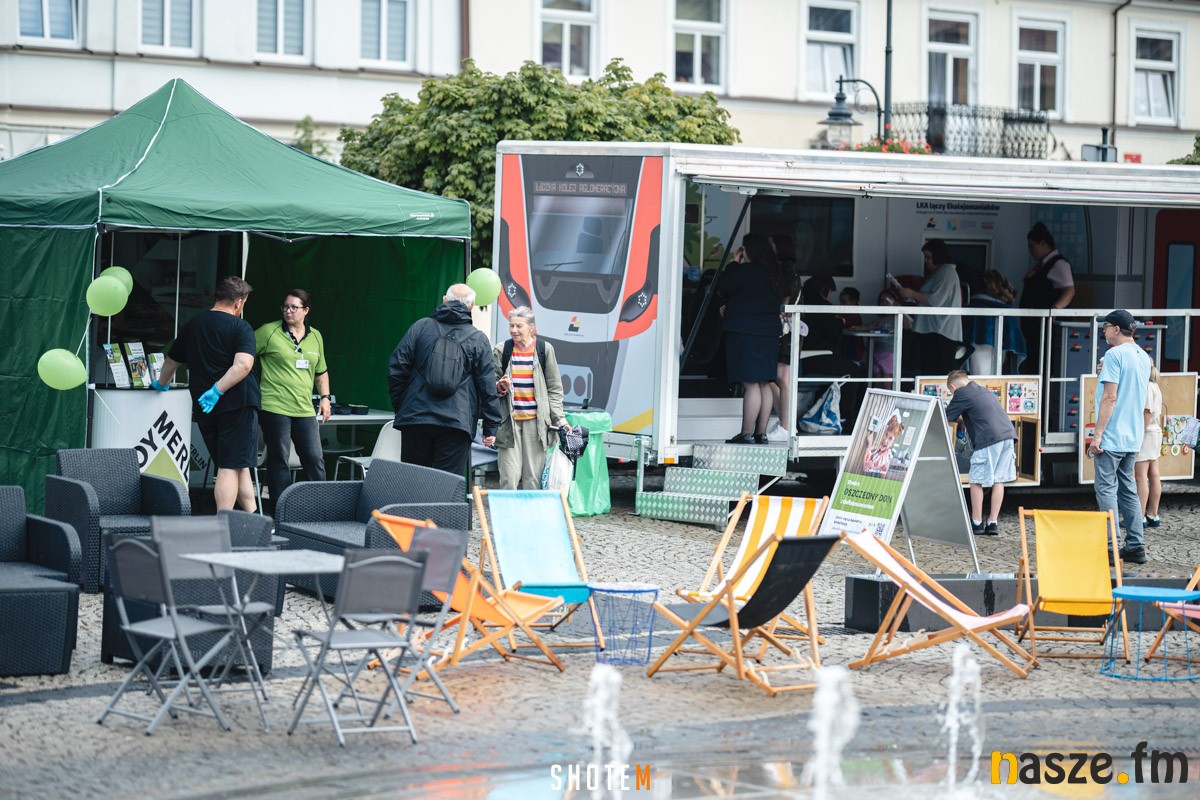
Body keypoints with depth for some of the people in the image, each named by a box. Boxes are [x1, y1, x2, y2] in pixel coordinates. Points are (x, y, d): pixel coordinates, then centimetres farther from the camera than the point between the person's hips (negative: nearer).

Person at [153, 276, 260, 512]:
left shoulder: (191, 326, 13)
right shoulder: (240, 327, -6)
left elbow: (171, 361, 27)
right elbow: (243, 365, -22)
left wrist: (162, 384, 46)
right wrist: (217, 390, -21)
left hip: (205, 411, 6)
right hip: (238, 404, -6)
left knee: (238, 466, 15)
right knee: (232, 467, -6)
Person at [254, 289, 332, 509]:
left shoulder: (315, 337, 14)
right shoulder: (269, 332, -3)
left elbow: (321, 372, 25)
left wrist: (325, 397, 15)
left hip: (304, 410, 5)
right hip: (275, 407, -4)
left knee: (315, 459, 3)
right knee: (279, 460, 0)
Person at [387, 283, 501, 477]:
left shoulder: (421, 327, 6)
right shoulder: (478, 339, 4)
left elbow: (396, 368, 4)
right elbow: (488, 386, 2)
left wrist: (399, 406, 14)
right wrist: (491, 428, 6)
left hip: (415, 418, 2)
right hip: (457, 423, -1)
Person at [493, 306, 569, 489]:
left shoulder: (545, 349, 4)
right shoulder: (501, 351, 5)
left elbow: (554, 388, 7)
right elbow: (491, 386, 12)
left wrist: (559, 419, 2)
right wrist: (500, 387, -11)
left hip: (536, 421, 0)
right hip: (509, 421, 0)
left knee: (533, 477, 0)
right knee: (509, 477, -6)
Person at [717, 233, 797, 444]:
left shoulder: (746, 271, -14)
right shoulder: (777, 274, 9)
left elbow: (722, 289, -7)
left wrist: (734, 263, 1)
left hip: (744, 332, -8)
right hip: (769, 333, 8)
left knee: (750, 384, -10)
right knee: (764, 384, 10)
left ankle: (747, 433, -11)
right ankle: (761, 433, 13)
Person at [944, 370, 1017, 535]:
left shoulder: (961, 393, 3)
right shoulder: (982, 390, 26)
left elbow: (947, 418, 6)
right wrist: (962, 418, 44)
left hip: (989, 439, -8)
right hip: (1008, 434, 8)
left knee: (976, 480, 3)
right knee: (998, 480, 10)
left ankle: (977, 523, 6)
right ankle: (993, 522, 11)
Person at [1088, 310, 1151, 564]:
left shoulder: (1115, 354, -13)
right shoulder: (1143, 357, 13)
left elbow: (1110, 397, -18)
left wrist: (1097, 434, -17)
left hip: (1112, 436, -8)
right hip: (1132, 437, 8)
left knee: (1106, 489, -5)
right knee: (1128, 490, 12)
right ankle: (1135, 546, 12)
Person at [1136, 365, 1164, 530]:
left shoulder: (1147, 387, -14)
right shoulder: (1155, 387, 15)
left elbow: (1146, 413, -19)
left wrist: (1138, 434, -19)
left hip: (1145, 434, -11)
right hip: (1156, 432, 11)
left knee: (1141, 476, -10)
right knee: (1153, 476, 11)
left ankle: (1141, 518, -12)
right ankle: (1153, 516, 15)